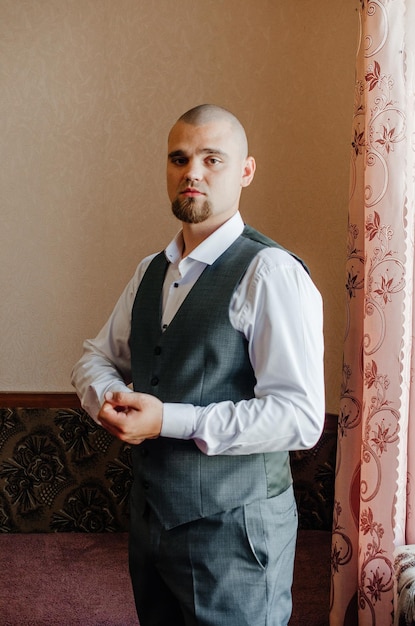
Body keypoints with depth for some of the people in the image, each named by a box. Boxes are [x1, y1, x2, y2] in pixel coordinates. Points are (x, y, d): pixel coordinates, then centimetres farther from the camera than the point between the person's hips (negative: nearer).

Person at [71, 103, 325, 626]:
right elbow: (97, 356, 17)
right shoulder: (151, 272, 9)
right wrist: (107, 397, -7)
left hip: (234, 527, -7)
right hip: (150, 513, 7)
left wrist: (170, 420, -24)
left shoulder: (271, 273, -17)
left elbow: (300, 417, -23)